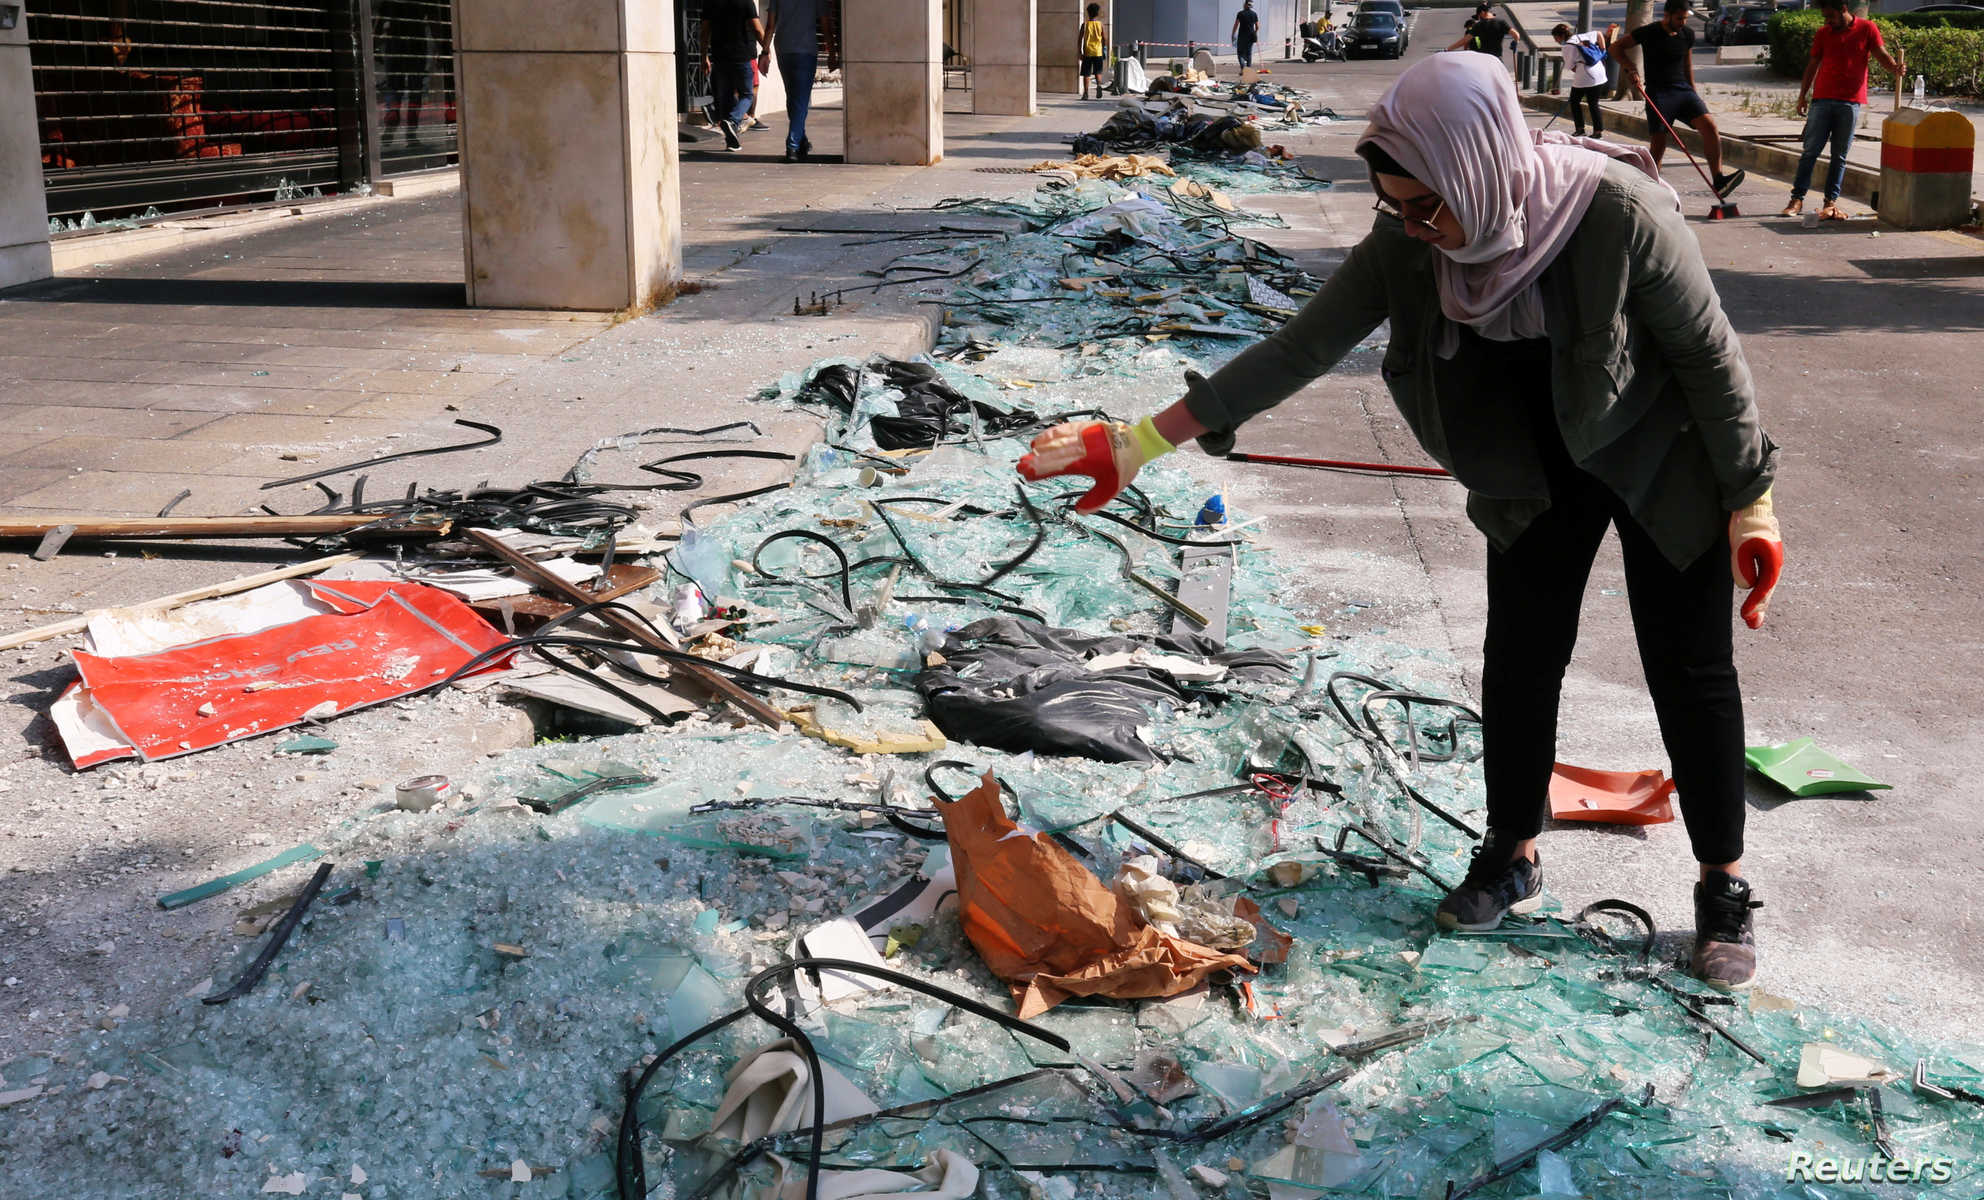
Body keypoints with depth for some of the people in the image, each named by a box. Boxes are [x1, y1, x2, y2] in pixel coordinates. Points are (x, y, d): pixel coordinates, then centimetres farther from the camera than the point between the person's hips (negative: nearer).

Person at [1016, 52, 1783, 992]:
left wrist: (1750, 501, -15)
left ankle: (1724, 891, 19)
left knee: (1691, 669, 3)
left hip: (1660, 458, -4)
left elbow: (1708, 355, -21)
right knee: (1518, 660, 7)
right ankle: (1511, 860, 27)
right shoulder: (1407, 244, -21)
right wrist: (1144, 439, -20)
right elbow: (1300, 348, -18)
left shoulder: (1618, 212, -33)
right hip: (1535, 473, 4)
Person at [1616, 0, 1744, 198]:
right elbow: (1615, 48, 3)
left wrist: (1693, 93, 25)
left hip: (1683, 90, 4)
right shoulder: (1648, 33, -4)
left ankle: (1718, 182, -21)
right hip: (1658, 94, -4)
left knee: (1709, 125, -17)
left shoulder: (1688, 35, 10)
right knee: (1658, 146, -9)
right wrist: (1630, 67, -13)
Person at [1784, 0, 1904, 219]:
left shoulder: (1867, 29, 3)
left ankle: (1831, 202, 6)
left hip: (1850, 102, -1)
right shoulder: (1823, 33, 8)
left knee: (1839, 155, 3)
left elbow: (1882, 55, 0)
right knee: (1810, 151, -2)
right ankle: (1797, 199, 2)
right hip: (1822, 100, 1)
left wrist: (1896, 68, -21)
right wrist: (1802, 95, 7)